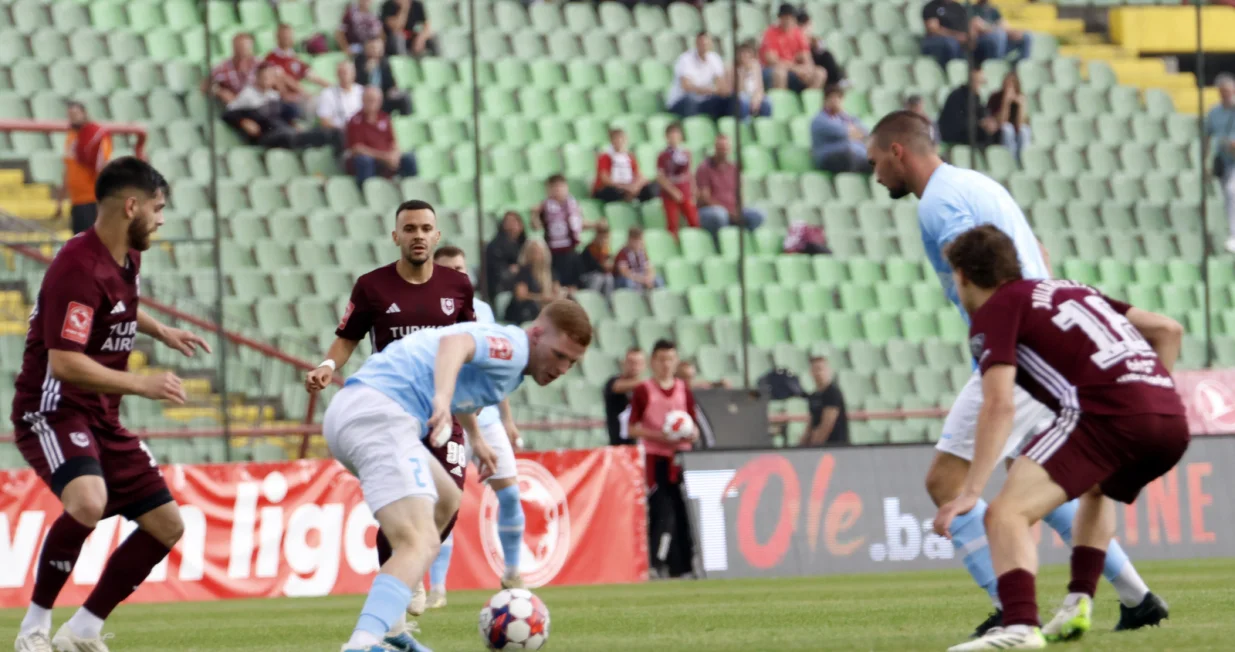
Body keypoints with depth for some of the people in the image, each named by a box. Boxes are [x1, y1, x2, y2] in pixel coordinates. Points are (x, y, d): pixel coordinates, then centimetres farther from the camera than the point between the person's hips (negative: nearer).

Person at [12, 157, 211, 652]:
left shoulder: (127, 258, 9)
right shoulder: (80, 268, -21)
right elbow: (64, 361, -28)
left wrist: (160, 331, 25)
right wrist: (140, 384, -27)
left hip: (101, 417, 10)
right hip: (53, 411, -10)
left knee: (166, 525, 5)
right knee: (88, 501, -36)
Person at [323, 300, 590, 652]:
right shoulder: (513, 346, -6)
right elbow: (455, 343, -28)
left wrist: (475, 437, 63)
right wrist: (443, 400, -45)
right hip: (380, 414, -11)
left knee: (445, 502, 29)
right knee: (420, 544, -23)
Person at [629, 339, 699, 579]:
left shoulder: (684, 390, 11)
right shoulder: (643, 390, 0)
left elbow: (694, 426, 14)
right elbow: (633, 428, -2)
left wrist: (691, 434, -9)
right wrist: (659, 436, -15)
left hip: (681, 457, 4)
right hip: (655, 458, -4)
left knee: (684, 512, 2)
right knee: (661, 512, -11)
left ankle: (685, 565, 9)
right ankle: (656, 564, -9)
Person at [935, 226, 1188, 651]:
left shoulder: (993, 312, 8)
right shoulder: (1071, 290, 30)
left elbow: (999, 406, -7)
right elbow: (1168, 329, 28)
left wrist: (971, 493, -10)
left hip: (1106, 412, -8)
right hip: (1172, 419, 8)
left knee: (1007, 514, -12)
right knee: (1098, 491, 38)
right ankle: (1078, 605, 29)